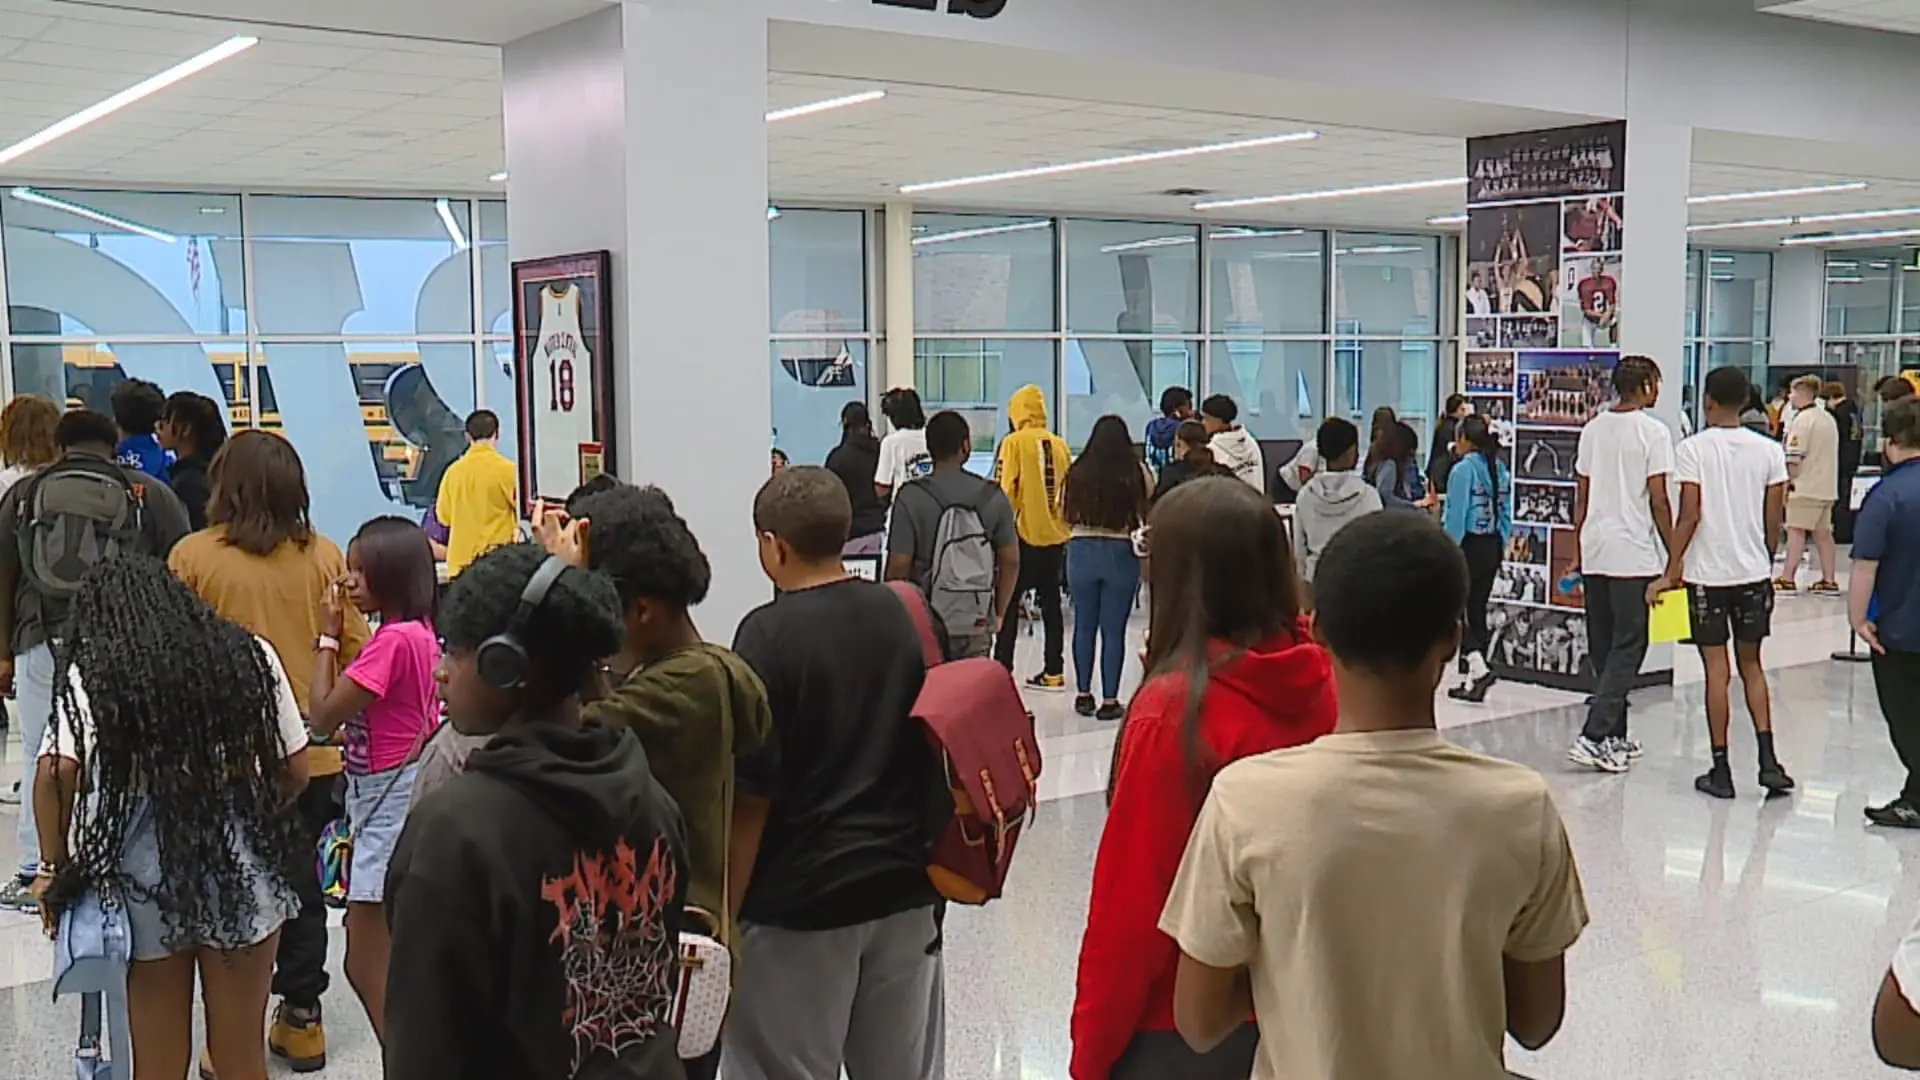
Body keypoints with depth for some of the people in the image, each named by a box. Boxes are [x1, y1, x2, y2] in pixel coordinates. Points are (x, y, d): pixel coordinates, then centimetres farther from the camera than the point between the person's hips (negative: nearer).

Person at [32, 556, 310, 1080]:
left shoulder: (91, 673, -1)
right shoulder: (251, 657, 4)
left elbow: (56, 771, -15)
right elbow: (295, 770, 5)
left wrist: (54, 868, -2)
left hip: (144, 864, -1)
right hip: (240, 858, 1)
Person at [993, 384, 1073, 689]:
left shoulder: (1013, 443, -8)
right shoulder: (1060, 445, 5)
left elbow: (1004, 491, -11)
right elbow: (1069, 490, 10)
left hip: (1024, 535, -5)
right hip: (1055, 536, 5)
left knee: (1009, 602, 3)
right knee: (1050, 602, 11)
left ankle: (1002, 668, 2)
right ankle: (1054, 671, 13)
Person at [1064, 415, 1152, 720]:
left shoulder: (1077, 473, -4)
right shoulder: (1136, 474, -8)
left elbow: (1067, 518, 5)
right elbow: (1145, 516, 1)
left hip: (1081, 552, 2)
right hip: (1121, 554, -2)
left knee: (1084, 625, 14)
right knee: (1113, 629, 4)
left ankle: (1084, 695, 22)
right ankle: (1109, 700, 7)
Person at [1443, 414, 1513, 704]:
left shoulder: (1463, 469, -13)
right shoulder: (1500, 470, 10)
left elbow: (1456, 517, -16)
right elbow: (1507, 515, 11)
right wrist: (1500, 547, 16)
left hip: (1469, 546, -8)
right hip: (1492, 548, 8)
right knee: (1477, 611, 12)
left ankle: (1478, 667, -16)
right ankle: (1469, 679, 15)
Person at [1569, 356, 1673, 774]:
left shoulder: (1592, 429, 10)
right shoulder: (1652, 432, -8)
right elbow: (1658, 501, -10)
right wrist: (1673, 556, -3)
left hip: (1594, 552, 7)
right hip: (1635, 555, -6)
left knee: (1604, 646, 13)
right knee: (1628, 647, -2)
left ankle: (1614, 736, 20)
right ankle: (1594, 736, -10)